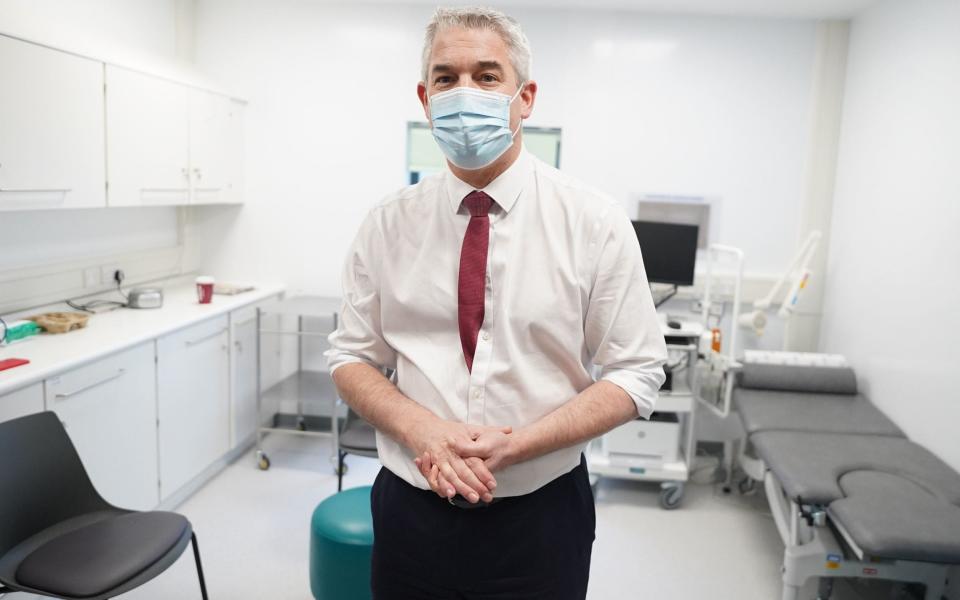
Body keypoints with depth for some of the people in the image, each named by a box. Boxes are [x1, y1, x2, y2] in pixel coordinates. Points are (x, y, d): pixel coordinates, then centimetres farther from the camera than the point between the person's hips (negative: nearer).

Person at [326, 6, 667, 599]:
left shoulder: (594, 221, -9)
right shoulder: (388, 224, -3)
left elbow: (637, 373, -8)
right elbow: (351, 358, 2)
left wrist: (515, 444, -20)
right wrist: (422, 428, -18)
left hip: (541, 518, -1)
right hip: (411, 512, 2)